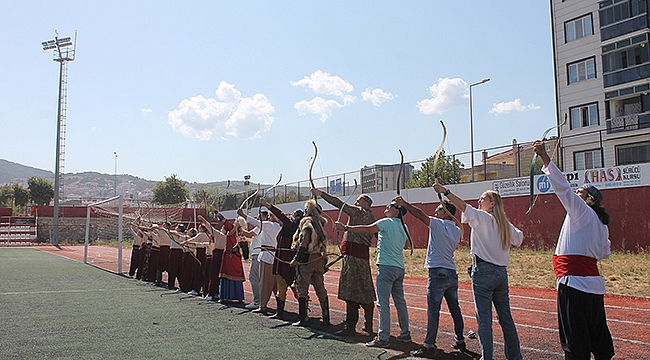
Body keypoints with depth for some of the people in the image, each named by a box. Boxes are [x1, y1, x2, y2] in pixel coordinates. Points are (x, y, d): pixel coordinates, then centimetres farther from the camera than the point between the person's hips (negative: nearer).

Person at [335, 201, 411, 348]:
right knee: (400, 301, 15)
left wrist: (345, 228, -12)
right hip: (399, 268, 9)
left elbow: (366, 229, -15)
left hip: (386, 267, -8)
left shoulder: (387, 222, -8)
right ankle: (405, 333, 22)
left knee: (383, 303, -7)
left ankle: (383, 338, -7)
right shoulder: (403, 227, 15)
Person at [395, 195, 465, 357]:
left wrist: (405, 203, -3)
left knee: (433, 311, -6)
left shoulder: (438, 224, -7)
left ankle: (429, 345, -4)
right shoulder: (457, 230, 13)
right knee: (455, 309, 16)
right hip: (452, 273, 8)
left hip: (438, 273, -8)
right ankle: (460, 341, 26)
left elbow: (419, 214, -12)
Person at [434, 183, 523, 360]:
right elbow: (518, 238, 27)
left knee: (484, 319, -5)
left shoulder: (482, 217, -6)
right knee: (506, 318, 15)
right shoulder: (505, 224, 13)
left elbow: (463, 205, -18)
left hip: (484, 271, -7)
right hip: (501, 272, 7)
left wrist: (445, 192, -20)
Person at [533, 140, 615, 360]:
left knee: (575, 341, -5)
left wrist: (544, 157, -17)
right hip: (593, 283, 9)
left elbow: (563, 187, -15)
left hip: (574, 284, -9)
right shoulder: (601, 224, 18)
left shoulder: (582, 211, -5)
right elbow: (604, 253, 24)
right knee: (598, 336, 17)